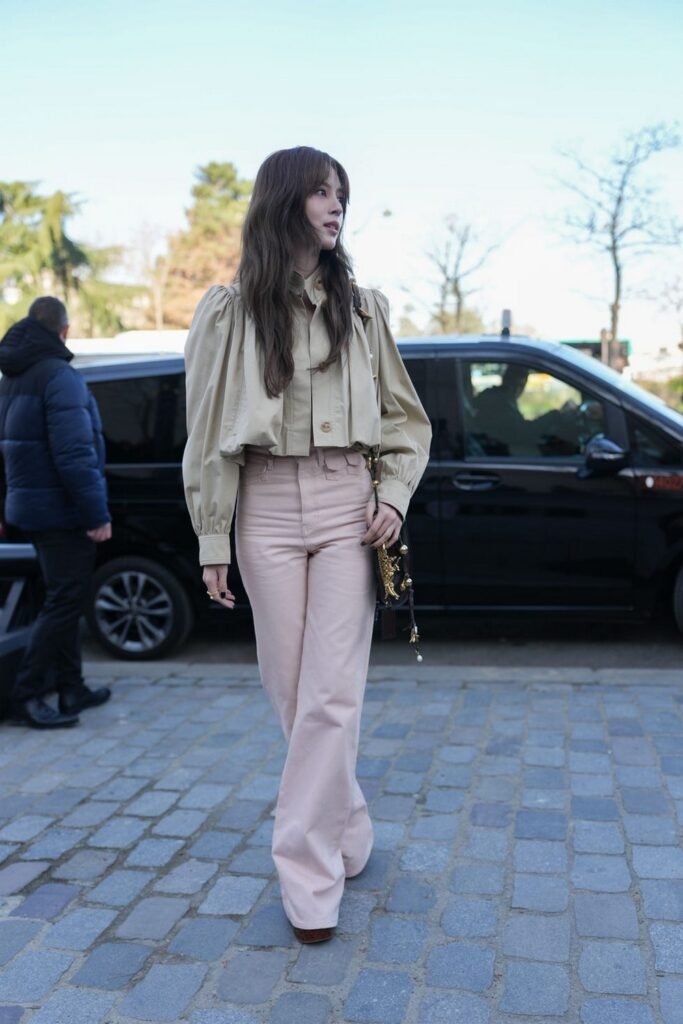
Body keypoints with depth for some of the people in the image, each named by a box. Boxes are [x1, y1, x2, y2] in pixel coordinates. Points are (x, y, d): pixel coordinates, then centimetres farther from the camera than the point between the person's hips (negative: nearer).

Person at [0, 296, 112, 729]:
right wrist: (96, 513, -20)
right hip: (61, 509, -9)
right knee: (65, 600, -4)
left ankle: (71, 688, 22)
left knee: (64, 598, 16)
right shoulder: (59, 376, -16)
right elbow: (74, 455, -23)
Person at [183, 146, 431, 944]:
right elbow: (208, 435, 3)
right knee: (289, 691, 7)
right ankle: (347, 832, 29)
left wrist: (394, 496, -1)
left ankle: (309, 875, 5)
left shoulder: (363, 309, 9)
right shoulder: (228, 311, 4)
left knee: (332, 695, -4)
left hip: (348, 505, 0)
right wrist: (213, 540, 0)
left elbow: (406, 417, 14)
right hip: (267, 509, 0)